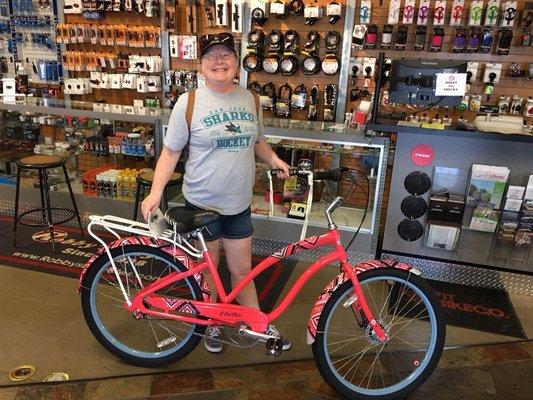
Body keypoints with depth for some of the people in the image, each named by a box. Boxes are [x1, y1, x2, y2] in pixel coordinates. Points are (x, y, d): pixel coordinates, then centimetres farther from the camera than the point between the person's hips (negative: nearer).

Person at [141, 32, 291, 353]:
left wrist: (273, 159, -3)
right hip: (202, 203, -2)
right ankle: (211, 323, 37)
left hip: (239, 204, 3)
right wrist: (156, 192, -13)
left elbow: (257, 141, 15)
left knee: (242, 269, 13)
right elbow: (171, 151, -5)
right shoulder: (189, 103, -9)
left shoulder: (250, 99, 2)